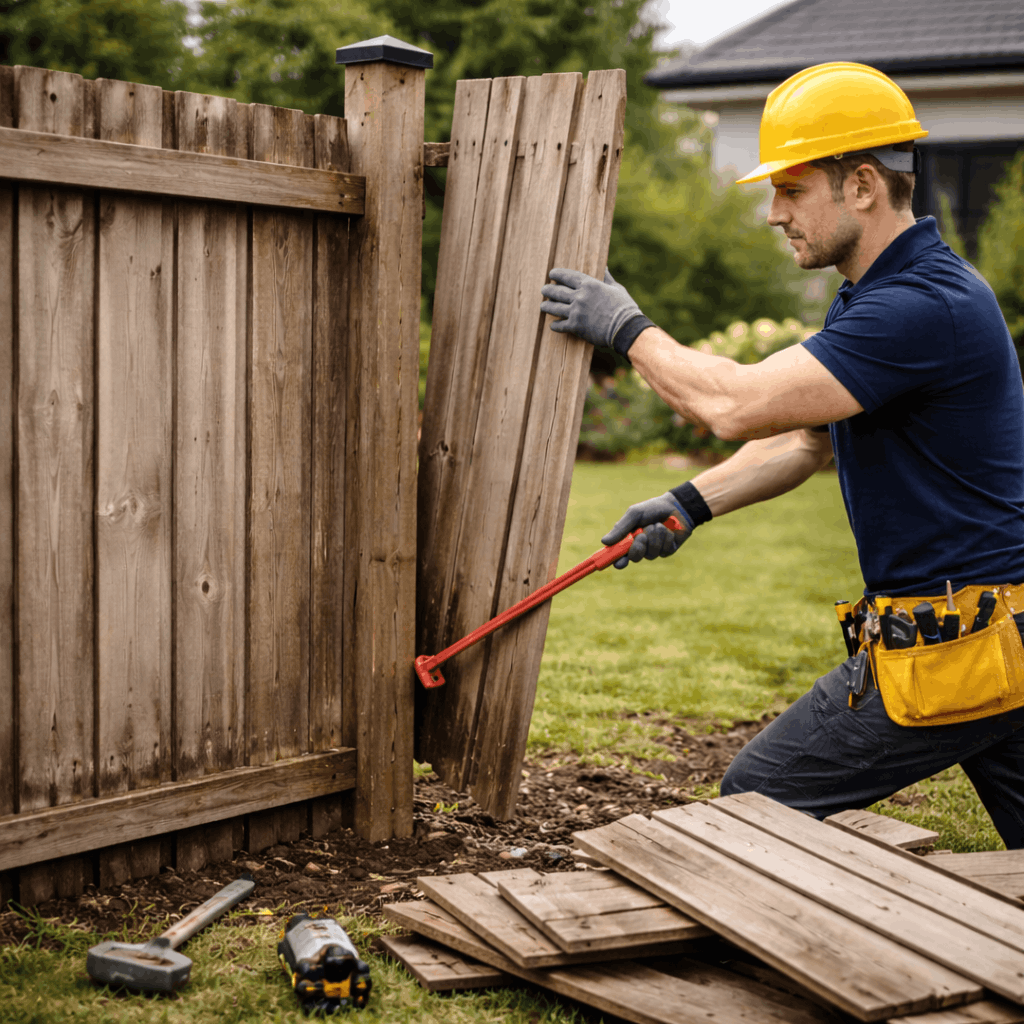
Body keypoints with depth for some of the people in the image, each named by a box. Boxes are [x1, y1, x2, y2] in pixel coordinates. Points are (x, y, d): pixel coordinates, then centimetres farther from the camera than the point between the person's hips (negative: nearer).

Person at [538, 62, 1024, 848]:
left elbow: (735, 405, -25)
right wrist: (690, 503, 7)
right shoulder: (883, 294, 12)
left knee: (756, 802, 4)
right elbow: (806, 438, 19)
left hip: (943, 658, -10)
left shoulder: (925, 306, -23)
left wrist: (628, 329, -9)